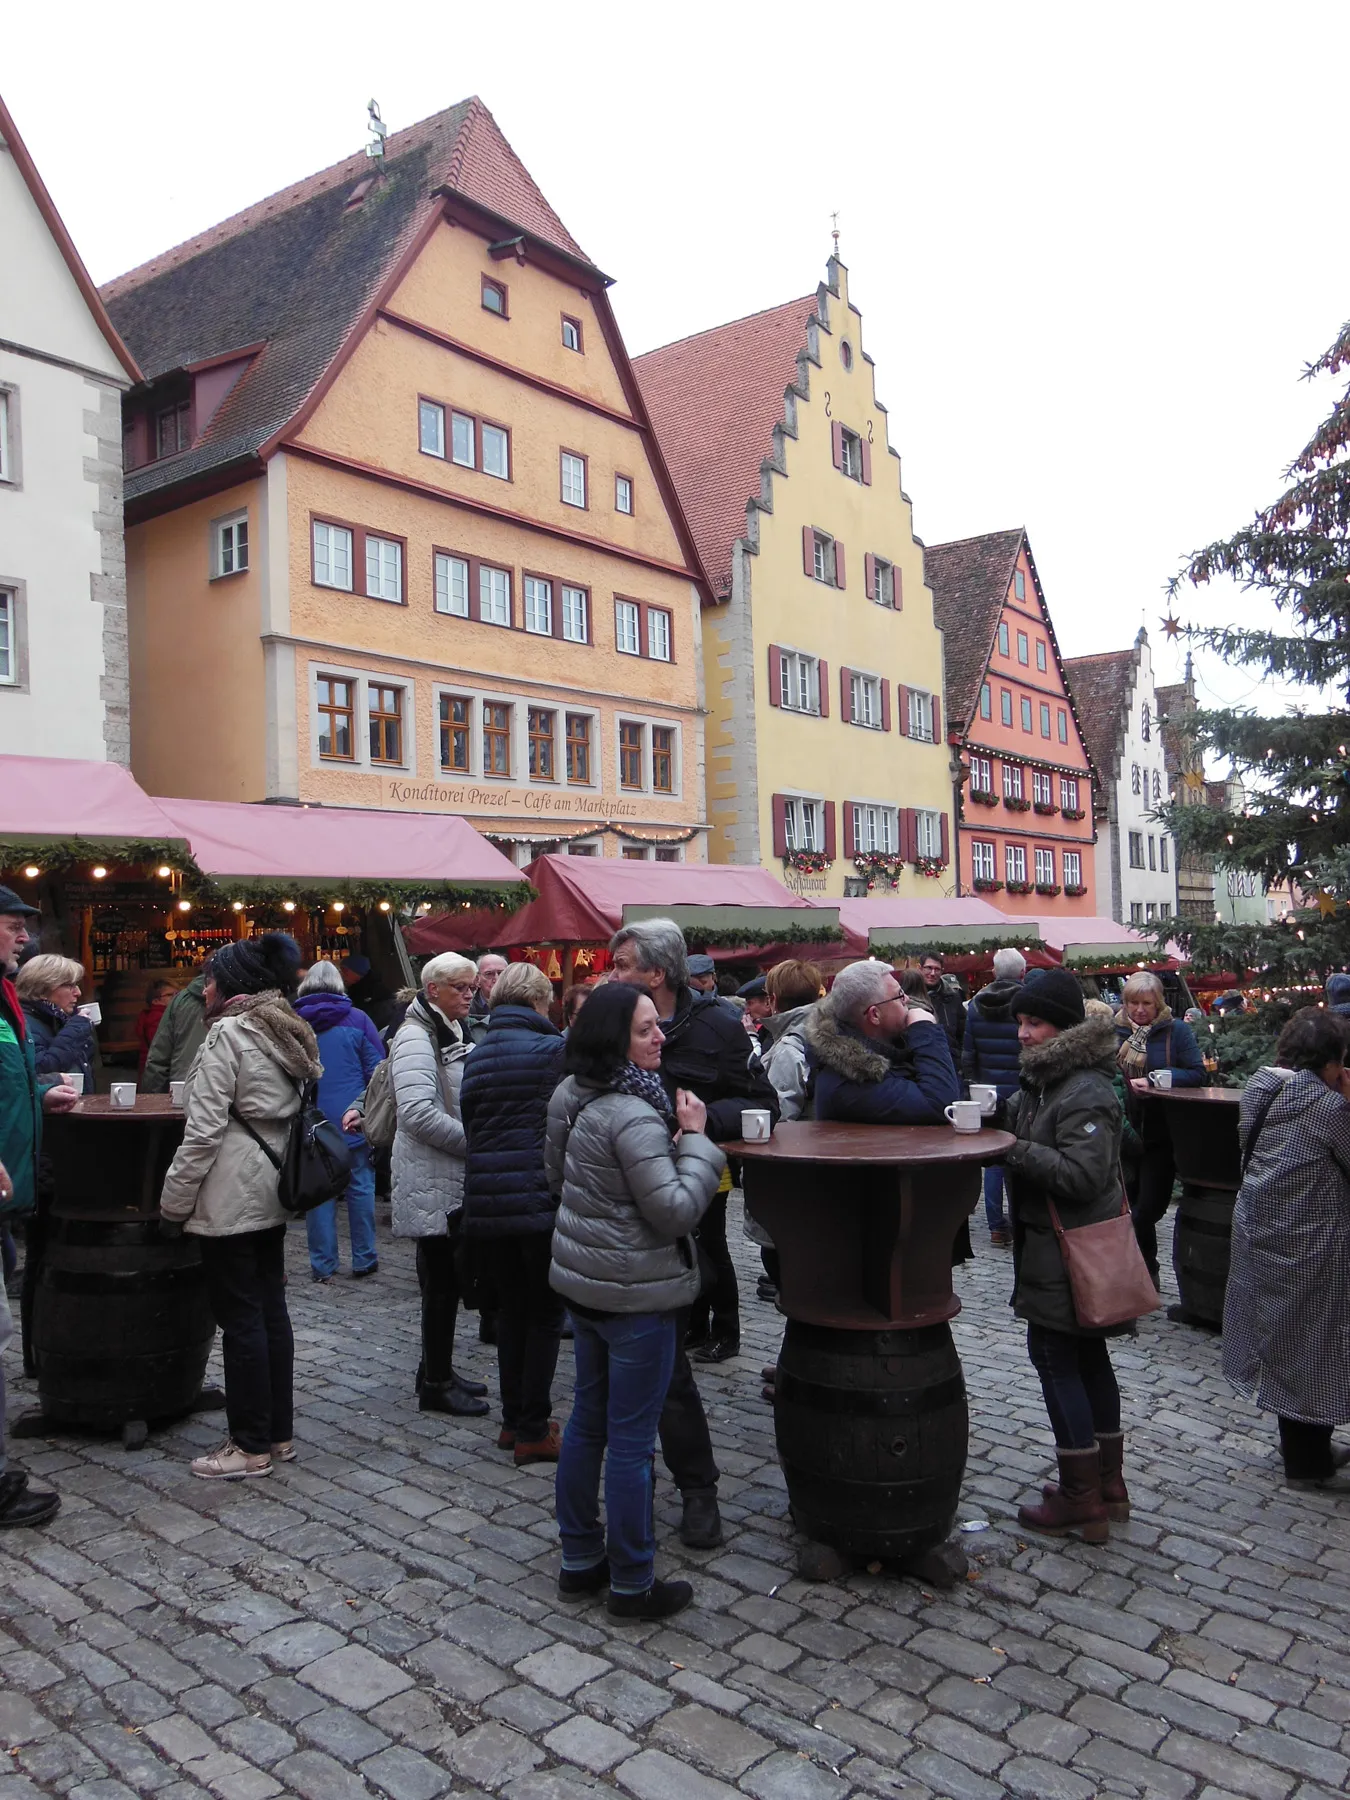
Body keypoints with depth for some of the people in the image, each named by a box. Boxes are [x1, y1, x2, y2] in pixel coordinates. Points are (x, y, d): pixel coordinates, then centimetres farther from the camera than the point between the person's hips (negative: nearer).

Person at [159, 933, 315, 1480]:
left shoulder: (228, 1035, -14)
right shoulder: (286, 1034, 11)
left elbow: (204, 1130, -17)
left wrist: (174, 1200, -9)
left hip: (231, 1195, -8)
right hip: (273, 1190, 8)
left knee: (240, 1318, -1)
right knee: (271, 1310, 13)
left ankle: (251, 1446, 8)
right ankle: (279, 1433, 21)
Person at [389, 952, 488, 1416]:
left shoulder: (453, 1034, 16)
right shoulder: (416, 1038, -16)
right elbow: (420, 1113, -27)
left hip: (456, 1178, 10)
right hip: (432, 1182, -10)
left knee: (447, 1278, 16)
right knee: (442, 1281, -1)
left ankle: (437, 1370, 28)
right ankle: (436, 1385, 10)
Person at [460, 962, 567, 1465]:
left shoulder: (476, 1056, 8)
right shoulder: (553, 1048, -10)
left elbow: (469, 1124, 13)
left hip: (486, 1203, 6)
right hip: (539, 1197, -6)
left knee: (511, 1310, 17)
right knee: (545, 1314, 6)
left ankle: (514, 1420, 26)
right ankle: (533, 1431, 10)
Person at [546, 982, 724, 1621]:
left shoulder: (571, 1097, 4)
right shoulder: (633, 1117, -26)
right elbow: (676, 1210, -25)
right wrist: (694, 1139, -17)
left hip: (582, 1280, 9)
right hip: (636, 1292, -9)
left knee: (587, 1422, 19)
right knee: (631, 1440, 3)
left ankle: (580, 1559, 32)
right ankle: (632, 1584, 17)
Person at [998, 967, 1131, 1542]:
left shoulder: (1085, 1093, -20)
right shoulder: (1045, 1078, 11)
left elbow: (1083, 1173, -26)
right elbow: (1031, 1137, 23)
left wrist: (1014, 1148, -24)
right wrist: (998, 1122, 5)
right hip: (1064, 1245, 10)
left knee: (1054, 1356, -4)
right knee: (1087, 1356, 17)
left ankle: (1080, 1499, 6)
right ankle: (1107, 1482, 30)